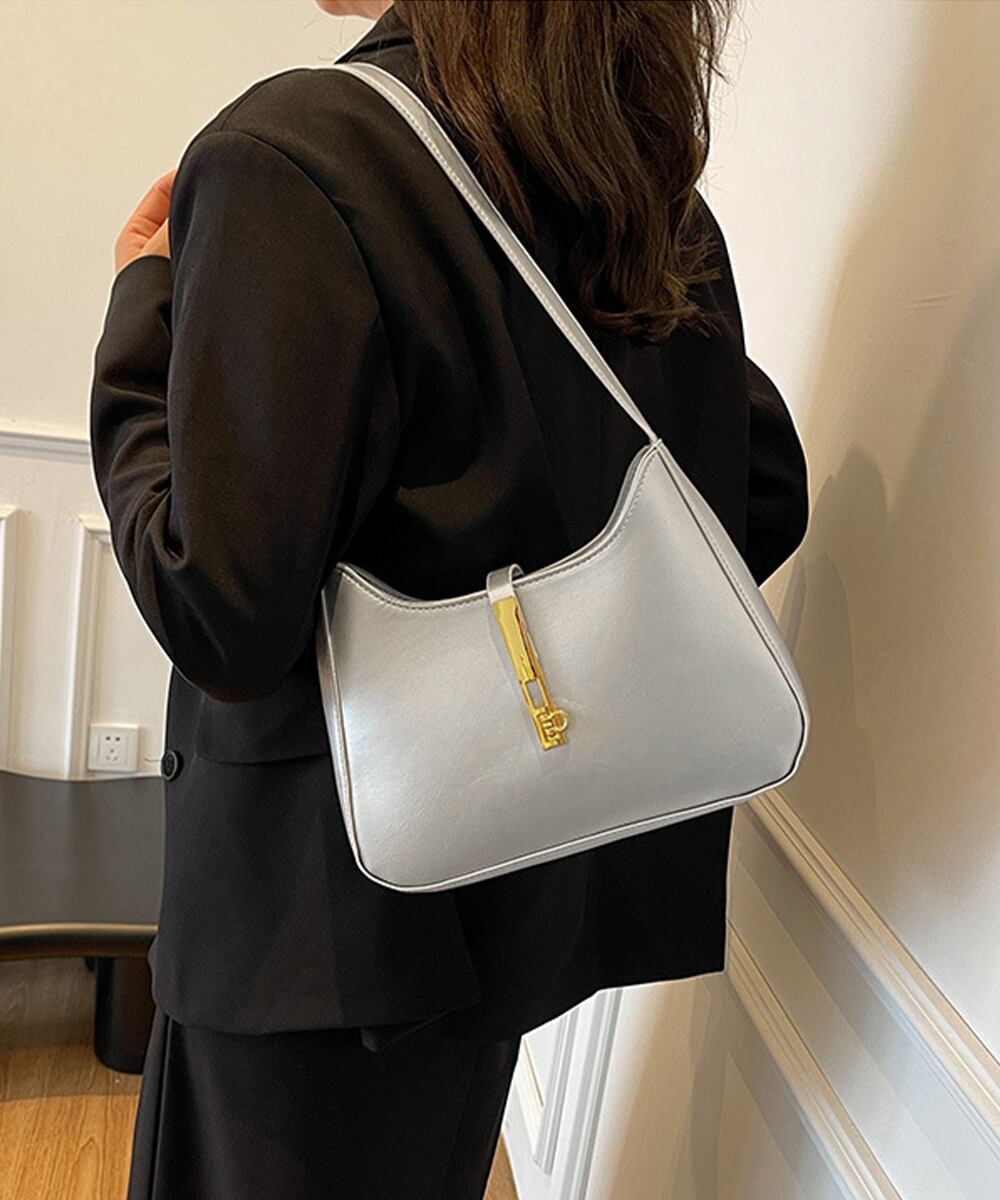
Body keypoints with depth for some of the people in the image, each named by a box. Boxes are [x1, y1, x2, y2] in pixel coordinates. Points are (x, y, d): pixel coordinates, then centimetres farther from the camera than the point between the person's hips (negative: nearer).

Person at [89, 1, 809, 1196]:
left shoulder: (291, 156, -21)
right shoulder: (657, 193, 1)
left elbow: (225, 621, -25)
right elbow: (767, 501, 5)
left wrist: (143, 308, -11)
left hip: (334, 896, -6)